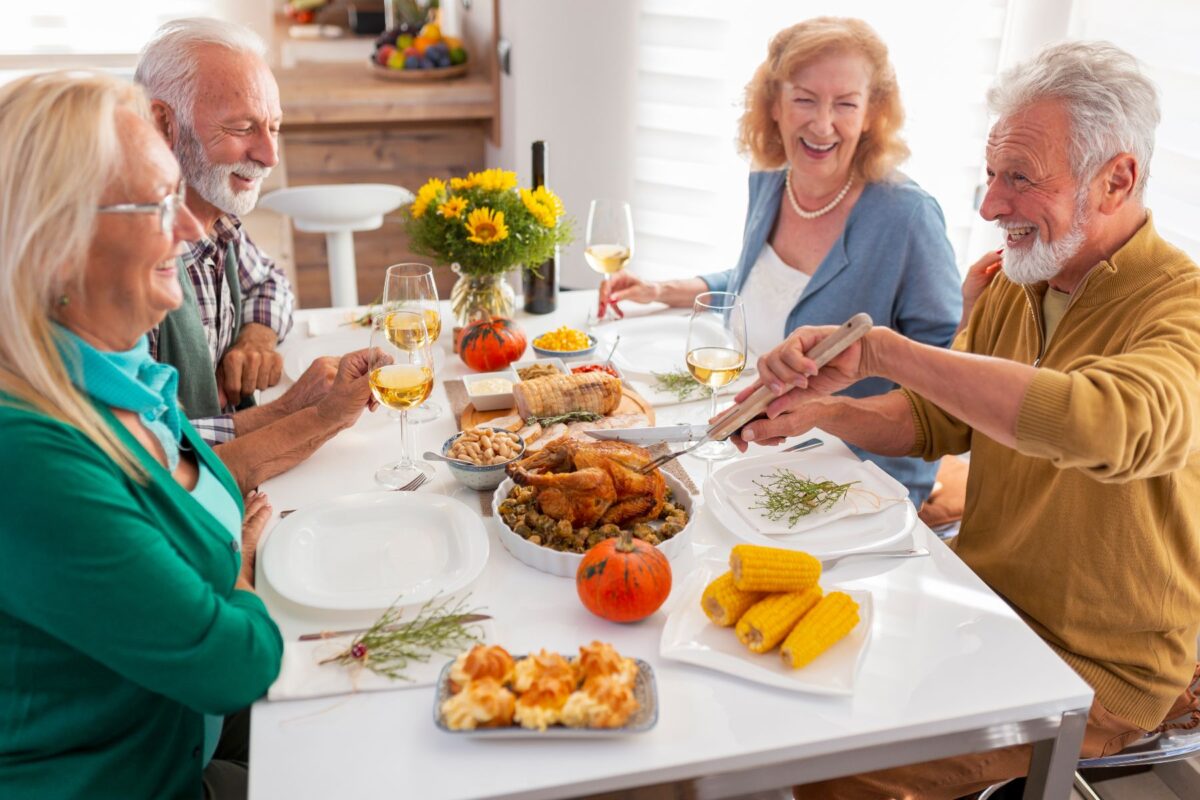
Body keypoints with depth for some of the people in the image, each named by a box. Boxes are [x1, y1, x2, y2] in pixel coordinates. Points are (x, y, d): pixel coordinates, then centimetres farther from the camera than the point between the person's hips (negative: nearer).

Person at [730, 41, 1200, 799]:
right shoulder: (1013, 290, 3)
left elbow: (1100, 422, -44)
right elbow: (934, 420, 11)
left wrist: (880, 348, -37)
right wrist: (824, 410, -9)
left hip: (1095, 670, -6)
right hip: (981, 598, 7)